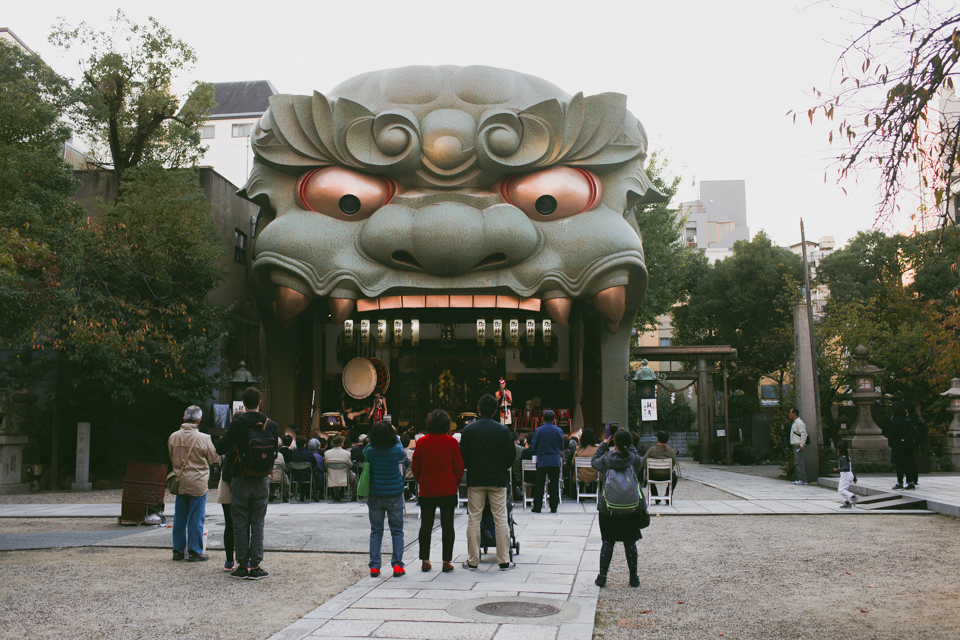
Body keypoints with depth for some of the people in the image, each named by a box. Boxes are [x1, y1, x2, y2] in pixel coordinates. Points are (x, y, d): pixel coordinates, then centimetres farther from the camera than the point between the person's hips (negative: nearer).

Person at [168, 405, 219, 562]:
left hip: (180, 483, 4)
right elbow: (214, 459, -2)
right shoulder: (203, 438, -14)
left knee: (179, 518, 13)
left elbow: (171, 458, 11)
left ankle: (178, 551, 20)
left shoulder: (173, 437, -2)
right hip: (198, 483, -4)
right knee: (196, 518, 3)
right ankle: (194, 552, 8)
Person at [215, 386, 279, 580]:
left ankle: (242, 566, 7)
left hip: (240, 479, -2)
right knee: (257, 524, 7)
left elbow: (220, 449, -10)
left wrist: (224, 437, 10)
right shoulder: (270, 425, -1)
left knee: (240, 524, 6)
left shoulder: (237, 424, -9)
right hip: (261, 480, 2)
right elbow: (275, 452, 7)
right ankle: (255, 566, 5)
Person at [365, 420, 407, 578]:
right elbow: (404, 457, 12)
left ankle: (374, 567, 9)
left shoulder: (369, 451, -9)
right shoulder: (397, 450, -12)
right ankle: (397, 565, 5)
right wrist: (396, 436, 19)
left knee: (375, 531, 10)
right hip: (394, 495, -1)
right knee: (397, 531, 9)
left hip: (375, 496, 1)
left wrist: (375, 436, 15)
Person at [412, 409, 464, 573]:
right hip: (448, 490, -1)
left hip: (427, 490, 1)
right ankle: (447, 561, 5)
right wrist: (456, 483, 12)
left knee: (426, 525, 10)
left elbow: (415, 467, 1)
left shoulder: (421, 442, -3)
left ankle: (425, 561, 12)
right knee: (447, 525, 4)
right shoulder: (451, 442, -7)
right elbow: (459, 466, -3)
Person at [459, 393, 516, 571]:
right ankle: (504, 561, 7)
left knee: (473, 519, 7)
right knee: (500, 519, 5)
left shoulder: (469, 430, -5)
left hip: (475, 480, 0)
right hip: (498, 480, 0)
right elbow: (511, 455, -1)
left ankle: (472, 561, 11)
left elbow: (462, 456, -1)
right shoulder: (503, 430, -5)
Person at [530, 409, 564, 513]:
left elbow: (534, 447, 1)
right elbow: (562, 447, 9)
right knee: (554, 484, 6)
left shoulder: (538, 430, -6)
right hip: (556, 461, 1)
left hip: (542, 461, -1)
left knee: (539, 484, 4)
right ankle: (553, 507, 6)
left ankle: (537, 507, 5)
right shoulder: (558, 430, -1)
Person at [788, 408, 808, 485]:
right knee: (796, 463, 10)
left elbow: (803, 434, -18)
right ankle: (799, 479, 12)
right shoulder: (795, 423, 20)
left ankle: (803, 480, -13)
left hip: (798, 446, -10)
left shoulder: (799, 422, -11)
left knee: (799, 463, -12)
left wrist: (801, 445, -22)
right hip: (795, 445, 10)